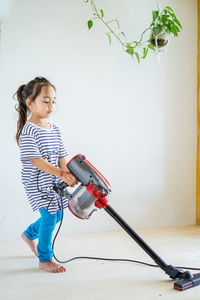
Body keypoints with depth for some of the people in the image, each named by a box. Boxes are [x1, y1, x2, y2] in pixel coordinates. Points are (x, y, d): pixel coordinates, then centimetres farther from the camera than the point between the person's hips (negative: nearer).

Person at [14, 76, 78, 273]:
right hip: (37, 184, -8)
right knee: (50, 217, -4)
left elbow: (61, 156, 5)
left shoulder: (54, 130, 6)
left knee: (56, 215, 17)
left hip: (53, 182, 8)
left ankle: (29, 234, 45)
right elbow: (35, 160, -25)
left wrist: (67, 174, -12)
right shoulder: (28, 131, -17)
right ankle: (45, 260, 15)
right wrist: (59, 173, -32)